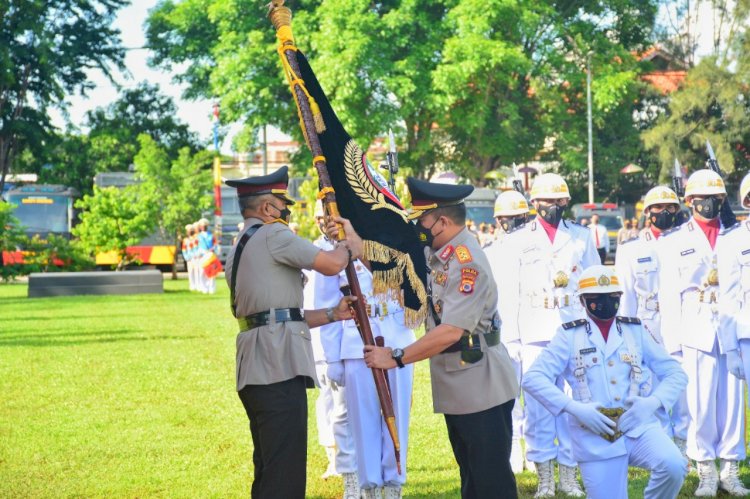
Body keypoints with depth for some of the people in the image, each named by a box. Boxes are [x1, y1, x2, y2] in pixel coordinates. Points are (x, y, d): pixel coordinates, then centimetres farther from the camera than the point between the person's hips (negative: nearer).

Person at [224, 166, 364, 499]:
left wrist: (331, 314, 19)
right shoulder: (272, 235, -5)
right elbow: (332, 264, -11)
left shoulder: (237, 253, 23)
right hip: (279, 367, -10)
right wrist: (349, 245, 10)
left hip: (254, 371, 10)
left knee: (268, 471, 14)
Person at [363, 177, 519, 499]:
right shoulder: (435, 254, 8)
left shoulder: (466, 262, -21)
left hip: (481, 391, -10)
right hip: (456, 389, 10)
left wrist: (396, 358, -21)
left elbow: (451, 331, -27)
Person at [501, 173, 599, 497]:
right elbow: (511, 292, 7)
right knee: (538, 405, -3)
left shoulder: (582, 237, 11)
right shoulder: (519, 240, 8)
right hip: (535, 334, -1)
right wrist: (511, 338, 0)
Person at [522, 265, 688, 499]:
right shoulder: (570, 335, 3)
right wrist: (574, 407, -18)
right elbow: (533, 379, -5)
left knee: (673, 466, -28)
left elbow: (675, 373, 9)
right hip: (596, 437, -1)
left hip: (639, 427, 1)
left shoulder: (635, 330, 9)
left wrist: (653, 402, -11)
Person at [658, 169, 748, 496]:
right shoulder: (674, 241, 8)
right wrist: (672, 341, -1)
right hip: (696, 331, -1)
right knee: (701, 402, -3)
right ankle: (706, 472, 6)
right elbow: (669, 294, 5)